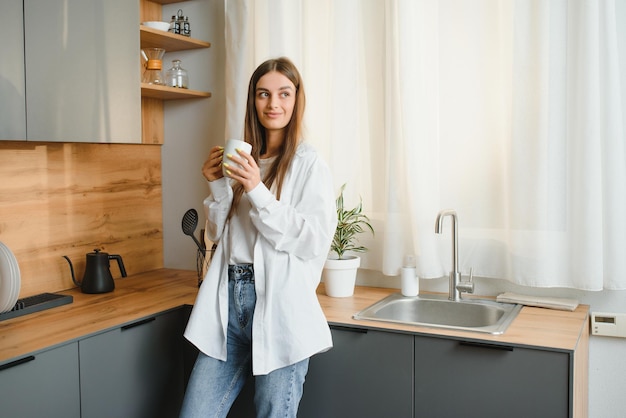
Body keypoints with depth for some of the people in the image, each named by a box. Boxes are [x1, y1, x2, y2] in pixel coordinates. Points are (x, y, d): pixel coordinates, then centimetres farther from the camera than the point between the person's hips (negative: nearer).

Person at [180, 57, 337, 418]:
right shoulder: (244, 161, 14)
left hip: (280, 306, -5)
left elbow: (316, 243, -13)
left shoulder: (310, 165, -3)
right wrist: (218, 186, 1)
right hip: (229, 299, 5)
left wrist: (257, 191, -17)